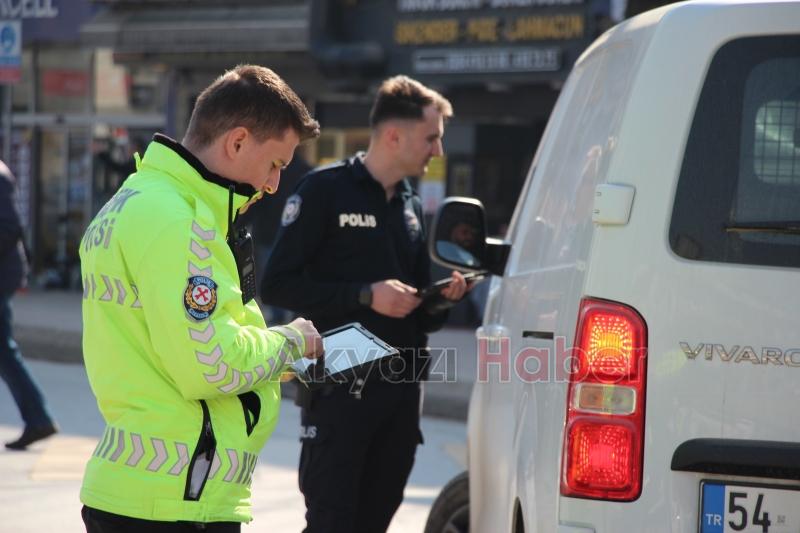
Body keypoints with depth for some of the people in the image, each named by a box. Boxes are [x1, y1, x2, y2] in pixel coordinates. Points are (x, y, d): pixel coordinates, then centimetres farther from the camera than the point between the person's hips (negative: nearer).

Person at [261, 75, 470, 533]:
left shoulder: (412, 206, 16)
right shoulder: (326, 190, -5)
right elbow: (278, 284, -11)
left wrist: (440, 299, 2)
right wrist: (366, 295, -18)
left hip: (401, 389, 7)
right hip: (340, 387, -7)